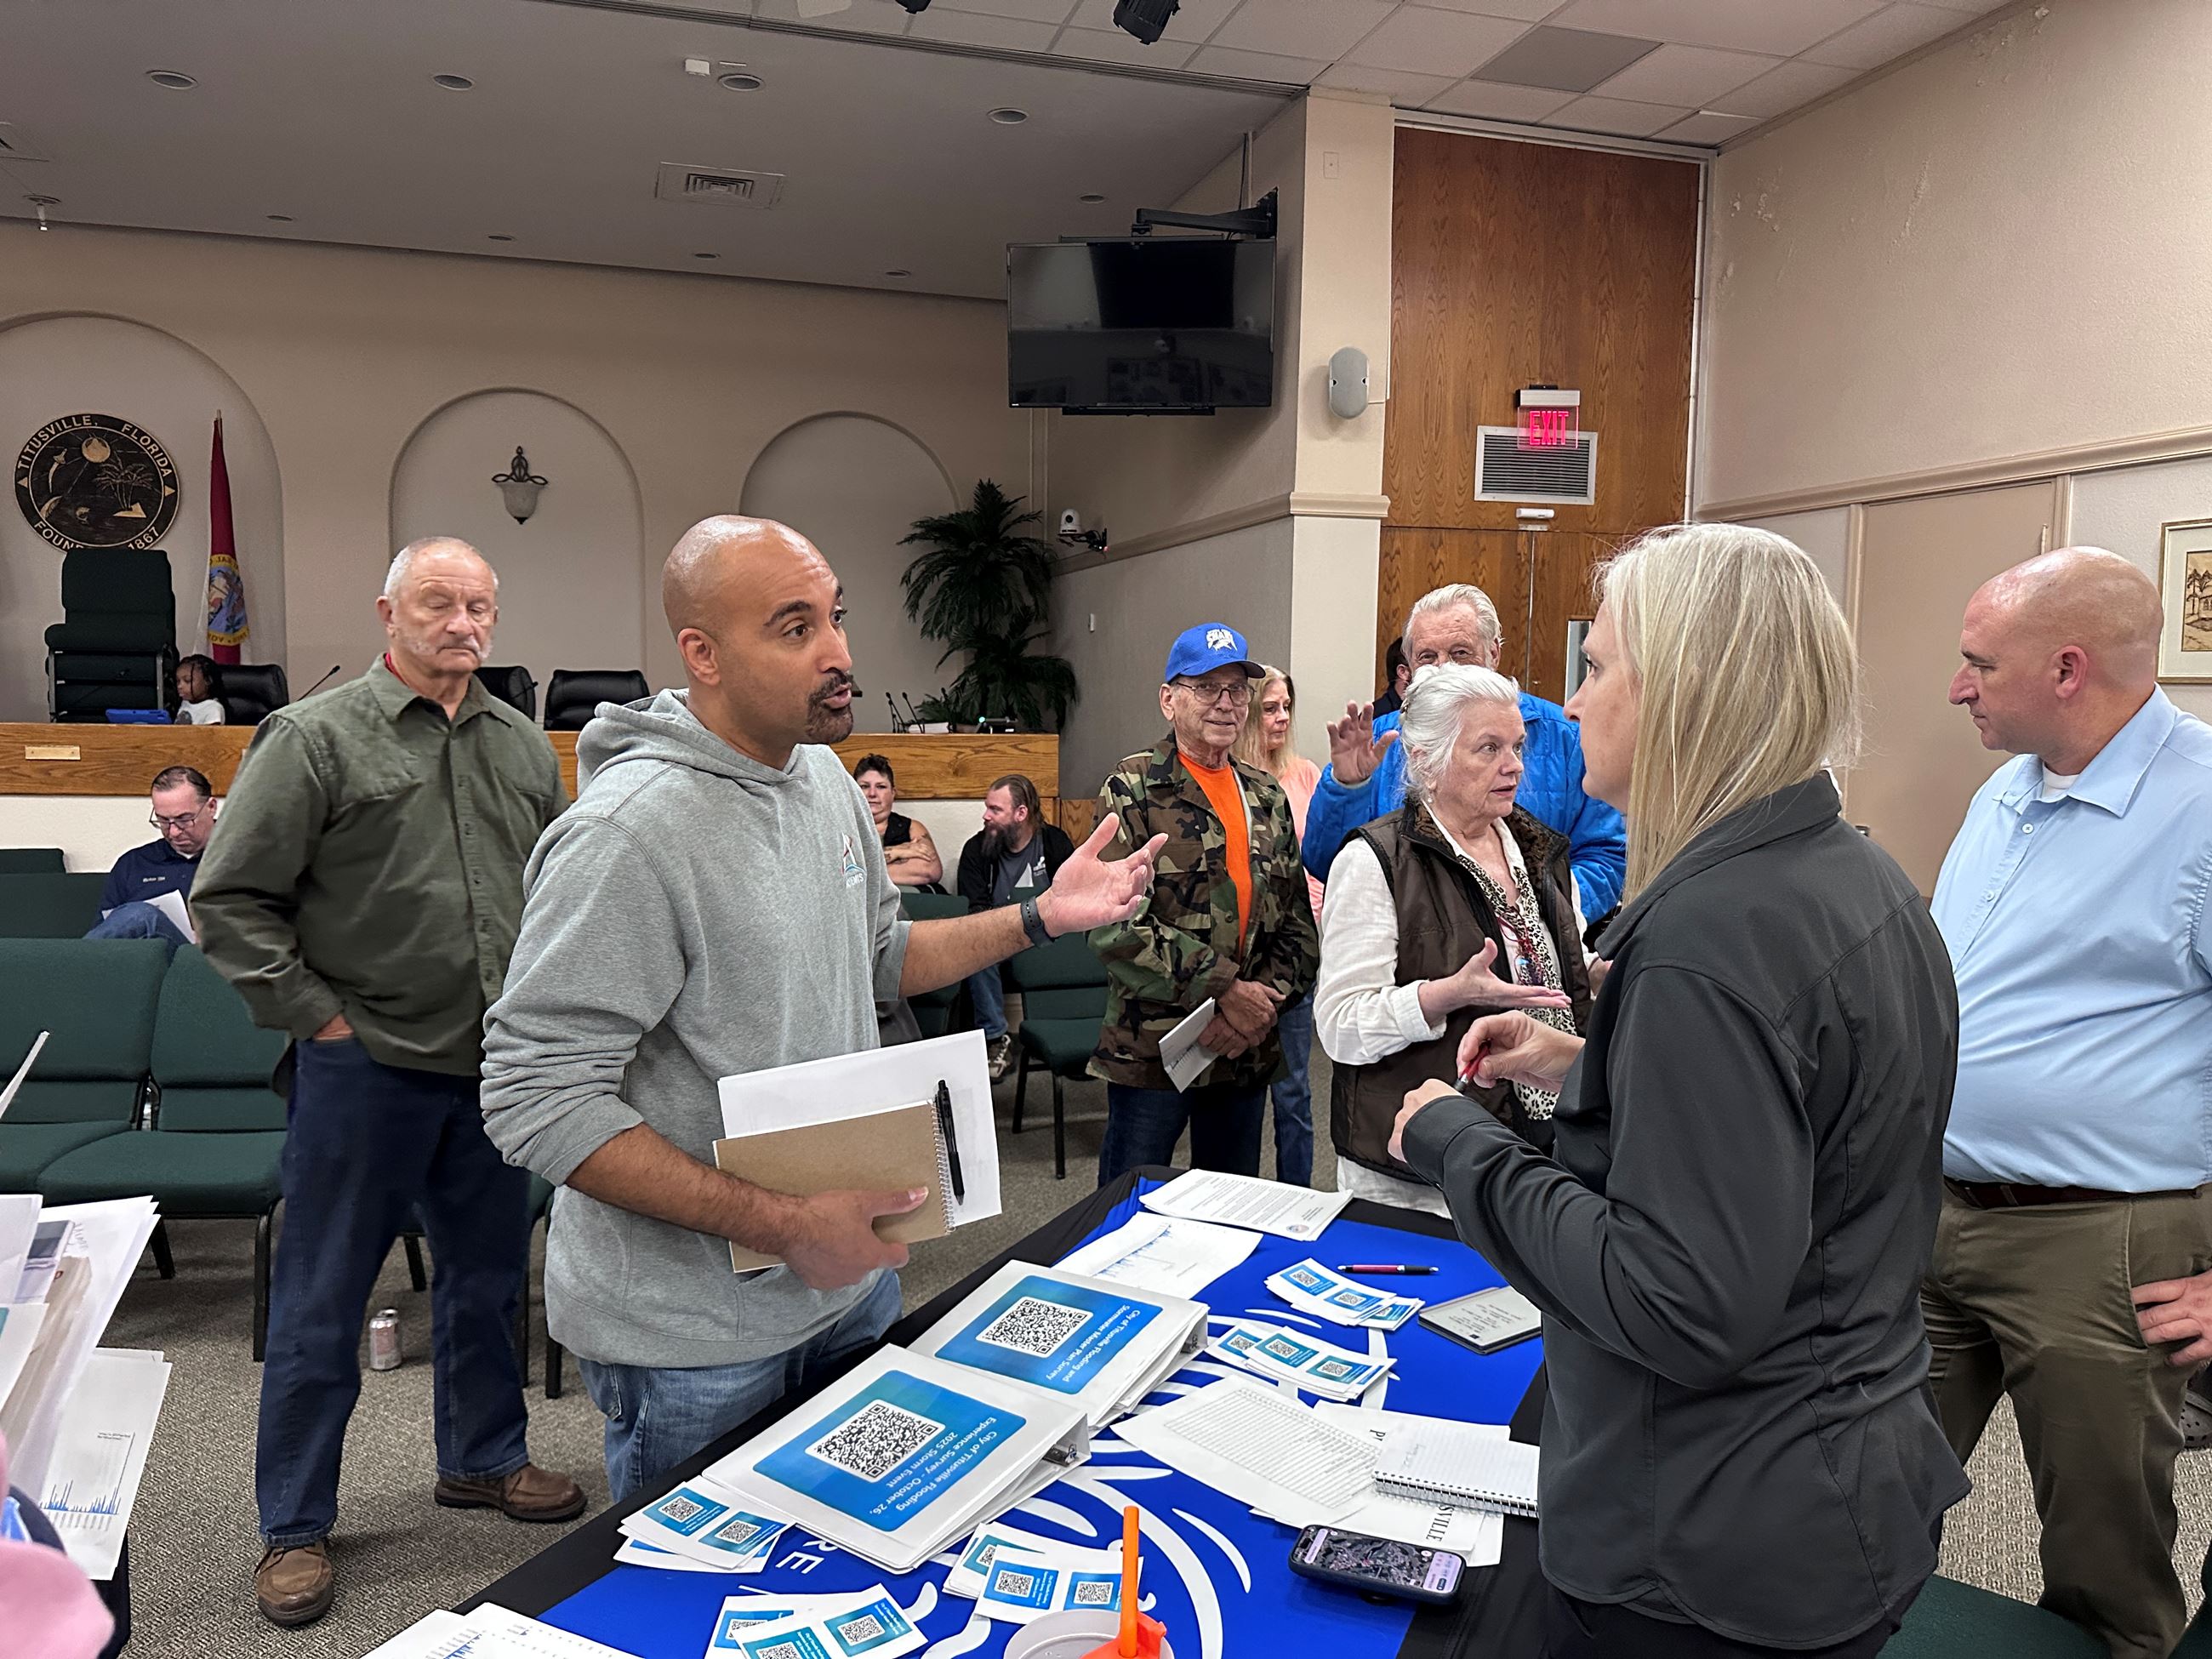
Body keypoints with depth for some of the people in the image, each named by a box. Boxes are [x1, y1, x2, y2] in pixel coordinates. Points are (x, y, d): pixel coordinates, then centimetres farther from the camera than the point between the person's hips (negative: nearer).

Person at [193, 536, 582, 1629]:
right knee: (321, 1305, 7)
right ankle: (295, 1528, 24)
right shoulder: (317, 737, -8)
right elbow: (231, 901, -9)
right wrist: (317, 1015, -11)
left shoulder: (522, 746, 8)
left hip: (497, 1067, 5)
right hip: (368, 1070, -5)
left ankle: (483, 1458, 38)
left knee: (487, 1276, 18)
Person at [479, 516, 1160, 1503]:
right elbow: (537, 1102, -26)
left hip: (849, 1277, 8)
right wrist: (784, 1226, -27)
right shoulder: (629, 832, -26)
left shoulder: (823, 775, 2)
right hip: (695, 1342, -7)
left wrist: (1039, 918, 6)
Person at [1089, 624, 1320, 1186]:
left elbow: (1298, 920, 11)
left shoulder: (1267, 796, 12)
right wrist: (1224, 988, -18)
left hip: (1248, 1049, 6)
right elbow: (1116, 924, -18)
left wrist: (1265, 999, -7)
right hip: (1150, 1049, -5)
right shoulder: (1133, 790, -7)